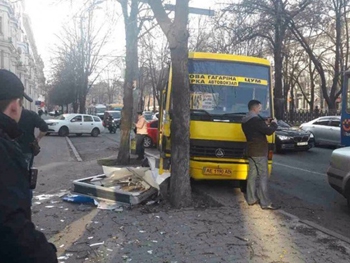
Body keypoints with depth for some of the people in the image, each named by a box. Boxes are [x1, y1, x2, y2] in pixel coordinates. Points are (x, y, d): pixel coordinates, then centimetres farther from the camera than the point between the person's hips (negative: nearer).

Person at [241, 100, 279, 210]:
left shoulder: (245, 120, 11)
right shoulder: (256, 119, -19)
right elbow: (268, 131, -20)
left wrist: (265, 123, 10)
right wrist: (274, 124, -1)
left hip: (251, 150, 9)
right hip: (259, 151, -9)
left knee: (252, 174, 13)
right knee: (263, 176, -6)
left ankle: (251, 199, 18)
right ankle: (265, 203, -4)